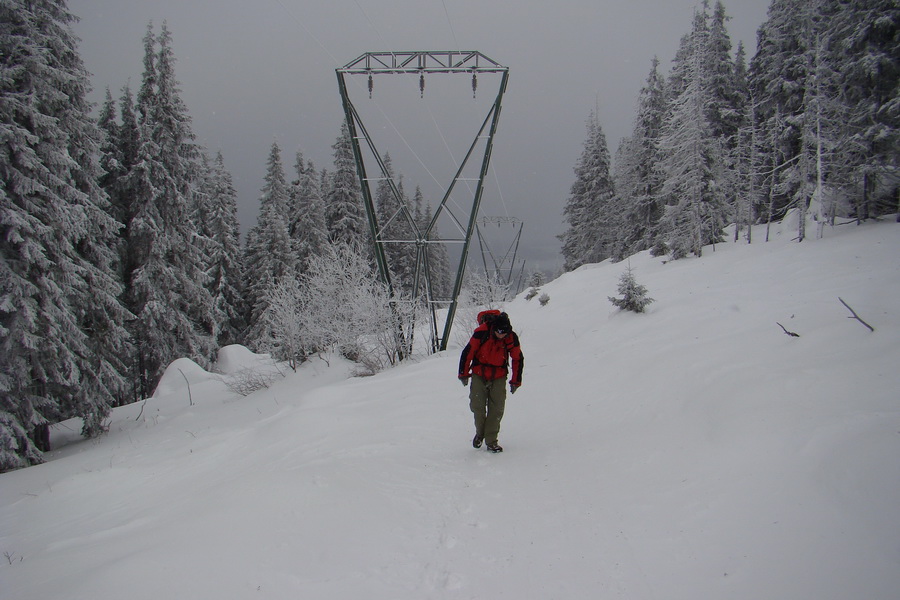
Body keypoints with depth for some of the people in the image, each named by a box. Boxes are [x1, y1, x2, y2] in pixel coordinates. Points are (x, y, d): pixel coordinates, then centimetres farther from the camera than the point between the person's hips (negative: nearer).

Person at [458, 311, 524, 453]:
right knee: (477, 406, -2)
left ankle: (491, 441, 5)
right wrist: (463, 374, -2)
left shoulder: (512, 338, -11)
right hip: (479, 375, -1)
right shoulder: (481, 333, -20)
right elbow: (467, 352, -9)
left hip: (499, 377, 1)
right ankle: (480, 432, 24)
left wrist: (516, 381, 7)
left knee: (497, 410, -4)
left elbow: (518, 359, 3)